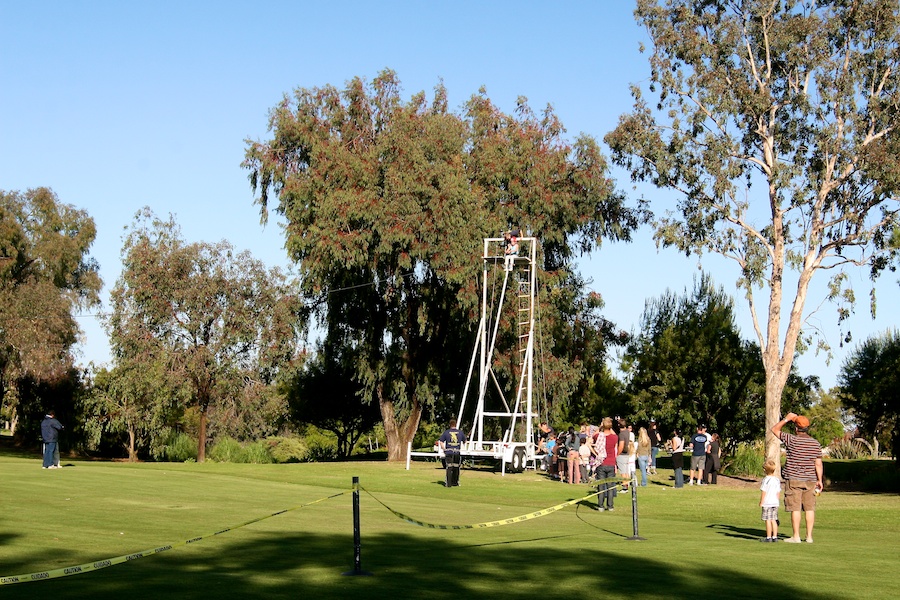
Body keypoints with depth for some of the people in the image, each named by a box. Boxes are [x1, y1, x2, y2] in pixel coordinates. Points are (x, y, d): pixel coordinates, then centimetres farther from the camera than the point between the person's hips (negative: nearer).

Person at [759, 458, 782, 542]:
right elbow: (778, 492, 11)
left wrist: (761, 502, -4)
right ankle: (774, 537, 10)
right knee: (773, 520, 10)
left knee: (768, 520, -3)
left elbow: (764, 492, -12)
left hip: (767, 503, -6)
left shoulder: (766, 480, -12)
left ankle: (768, 537, -1)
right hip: (775, 503, 6)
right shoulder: (777, 480, 6)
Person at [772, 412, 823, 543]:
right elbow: (818, 464, 4)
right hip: (810, 480, 4)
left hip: (794, 480, -4)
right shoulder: (816, 443, 2)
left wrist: (786, 419, 7)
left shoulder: (792, 440, -11)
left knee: (795, 509, -2)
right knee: (809, 508, 8)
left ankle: (796, 536, 0)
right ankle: (809, 536, 10)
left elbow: (775, 429, 1)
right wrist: (819, 480, 11)